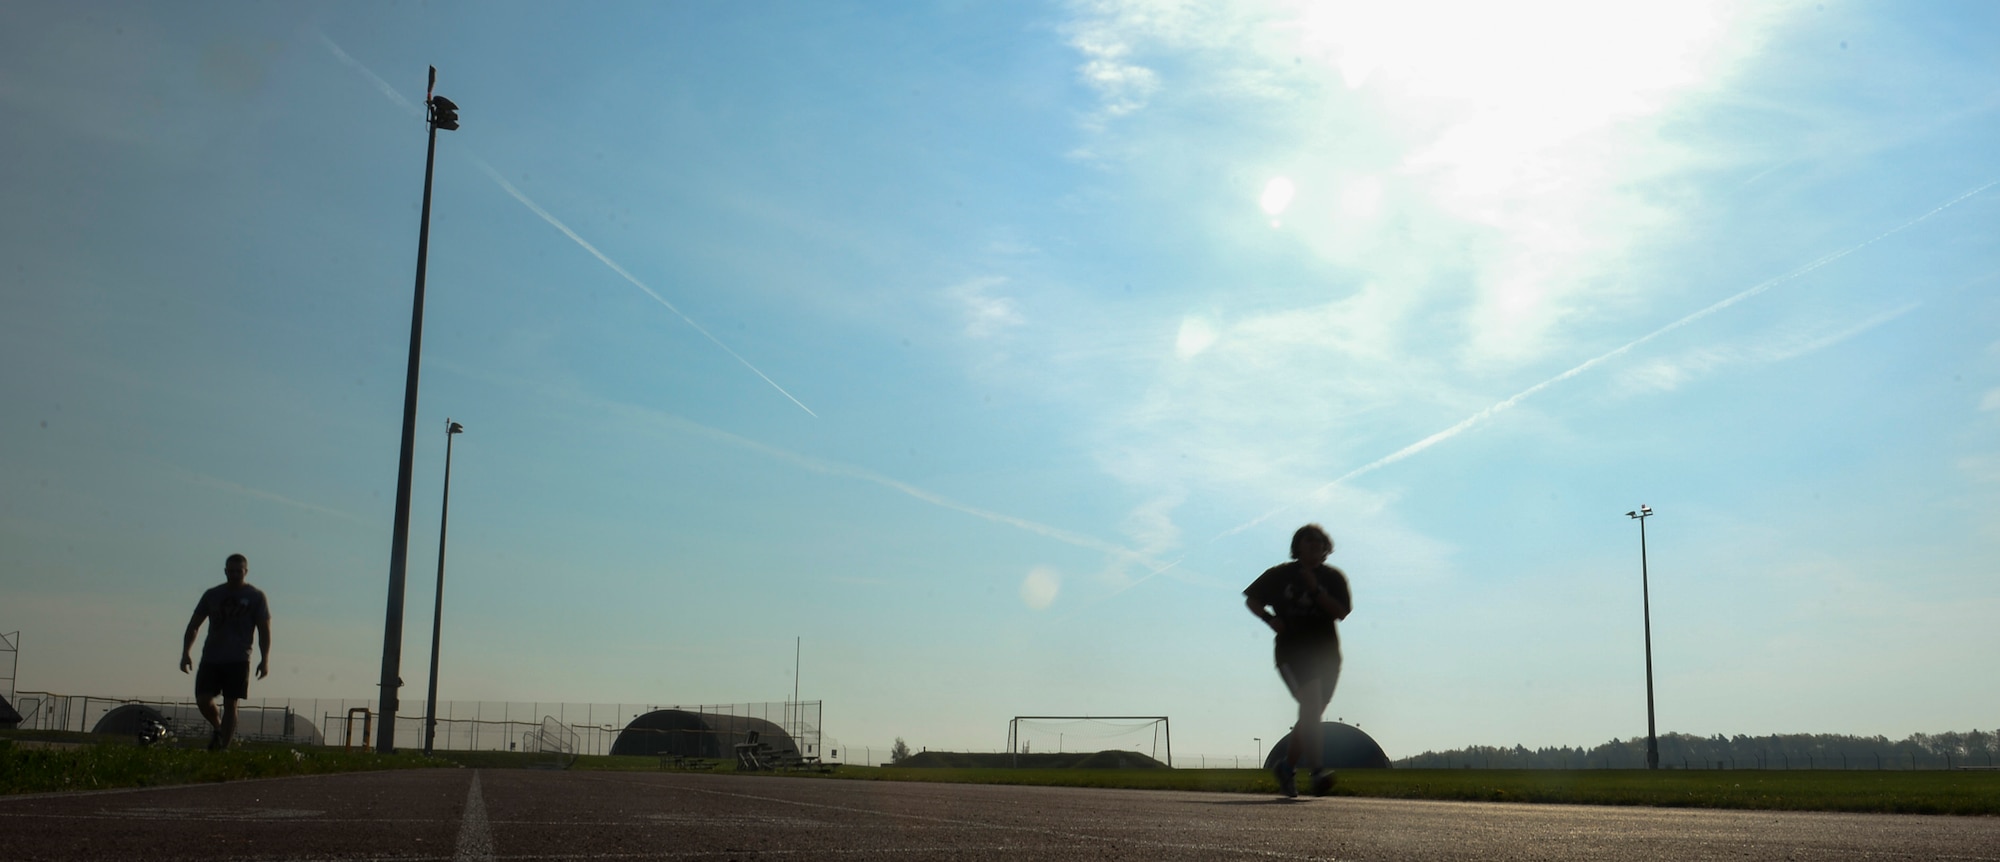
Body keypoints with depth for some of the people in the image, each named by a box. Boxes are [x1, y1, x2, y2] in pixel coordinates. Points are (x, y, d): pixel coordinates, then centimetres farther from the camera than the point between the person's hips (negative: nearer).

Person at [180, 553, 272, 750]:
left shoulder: (256, 596, 3)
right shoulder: (212, 594, 11)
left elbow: (264, 630, 1)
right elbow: (194, 625, 14)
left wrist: (264, 659, -10)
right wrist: (185, 653, 3)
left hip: (238, 660, -3)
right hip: (210, 658, 3)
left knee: (230, 704, -5)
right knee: (203, 700, -7)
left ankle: (222, 748, -1)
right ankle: (218, 729, 22)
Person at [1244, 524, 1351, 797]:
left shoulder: (1333, 578, 8)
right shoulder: (1280, 575, 5)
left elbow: (1341, 613, -4)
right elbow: (1251, 599, 13)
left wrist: (1316, 590, -14)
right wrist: (1270, 618, -6)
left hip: (1326, 653, 4)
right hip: (1293, 652, -3)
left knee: (1311, 716, 8)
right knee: (1311, 704, -23)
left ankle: (1287, 766, 27)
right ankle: (1318, 772, -30)